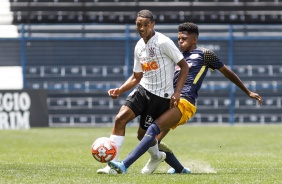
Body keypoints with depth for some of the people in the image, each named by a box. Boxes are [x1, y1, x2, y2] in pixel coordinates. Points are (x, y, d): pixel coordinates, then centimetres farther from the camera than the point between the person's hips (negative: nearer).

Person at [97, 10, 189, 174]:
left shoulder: (163, 42, -13)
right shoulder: (139, 47, 9)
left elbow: (184, 66, -10)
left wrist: (177, 92, -18)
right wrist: (119, 91, 3)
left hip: (161, 95, -6)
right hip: (142, 89, 6)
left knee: (143, 134, -1)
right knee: (120, 119, -13)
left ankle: (157, 156, 32)